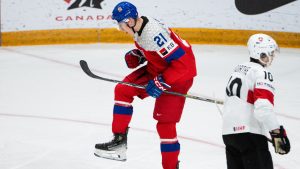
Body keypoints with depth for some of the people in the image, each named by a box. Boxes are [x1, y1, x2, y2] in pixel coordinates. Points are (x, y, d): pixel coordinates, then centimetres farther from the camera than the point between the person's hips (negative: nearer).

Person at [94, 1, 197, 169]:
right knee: (123, 90, 4)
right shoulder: (140, 26, -3)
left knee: (165, 123, -11)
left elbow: (181, 61, -32)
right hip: (156, 68, 9)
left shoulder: (154, 34, -31)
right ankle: (119, 141, 10)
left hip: (179, 74, -9)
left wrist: (161, 82, -29)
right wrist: (136, 55, 1)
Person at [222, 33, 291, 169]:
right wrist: (277, 132, -23)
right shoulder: (262, 73, -10)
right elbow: (263, 107, -23)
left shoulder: (239, 69, 18)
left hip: (229, 132, 9)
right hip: (249, 133, -9)